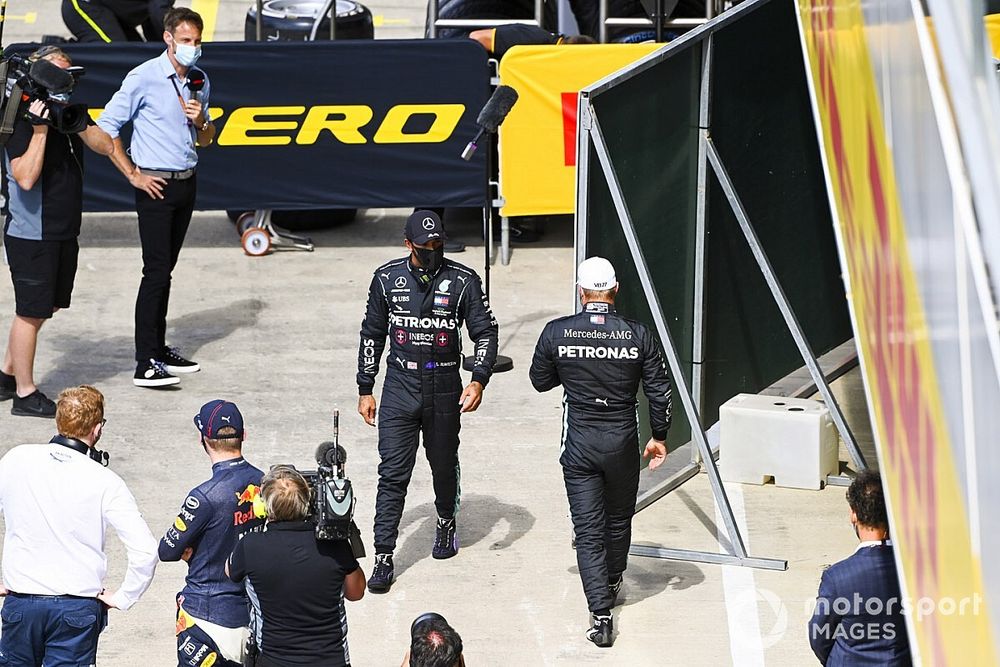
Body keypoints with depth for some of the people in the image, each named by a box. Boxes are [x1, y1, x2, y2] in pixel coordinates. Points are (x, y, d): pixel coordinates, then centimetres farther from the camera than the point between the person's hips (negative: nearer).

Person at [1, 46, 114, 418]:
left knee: (42, 309, 16)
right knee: (31, 312, -1)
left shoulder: (68, 111, 9)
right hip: (31, 235, -8)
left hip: (63, 231, 8)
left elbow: (104, 146, 1)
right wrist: (40, 130, -27)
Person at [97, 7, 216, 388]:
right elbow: (106, 127, -11)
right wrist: (133, 175, -12)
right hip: (156, 185, -7)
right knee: (156, 271, -10)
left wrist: (201, 121, -4)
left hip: (186, 183, 7)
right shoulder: (144, 78, -11)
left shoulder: (200, 81, 10)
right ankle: (146, 364, -11)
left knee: (165, 270, 13)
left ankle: (158, 349, 20)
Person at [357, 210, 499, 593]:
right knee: (393, 473, -6)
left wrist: (478, 381, -16)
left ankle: (446, 523, 44)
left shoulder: (462, 281, -6)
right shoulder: (387, 278, -1)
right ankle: (383, 557, -4)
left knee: (444, 466, 15)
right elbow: (372, 334, 9)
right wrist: (365, 390, 9)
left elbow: (486, 333, -2)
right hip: (399, 386, 0)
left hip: (444, 388, 0)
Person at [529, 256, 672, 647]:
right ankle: (612, 583, 45)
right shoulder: (638, 336, -10)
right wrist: (659, 436, 10)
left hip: (579, 444, -1)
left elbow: (540, 381, 4)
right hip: (623, 441, 1)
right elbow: (659, 392, -4)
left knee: (588, 531, 2)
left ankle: (601, 615, -7)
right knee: (619, 519, 24)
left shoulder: (556, 333, -10)